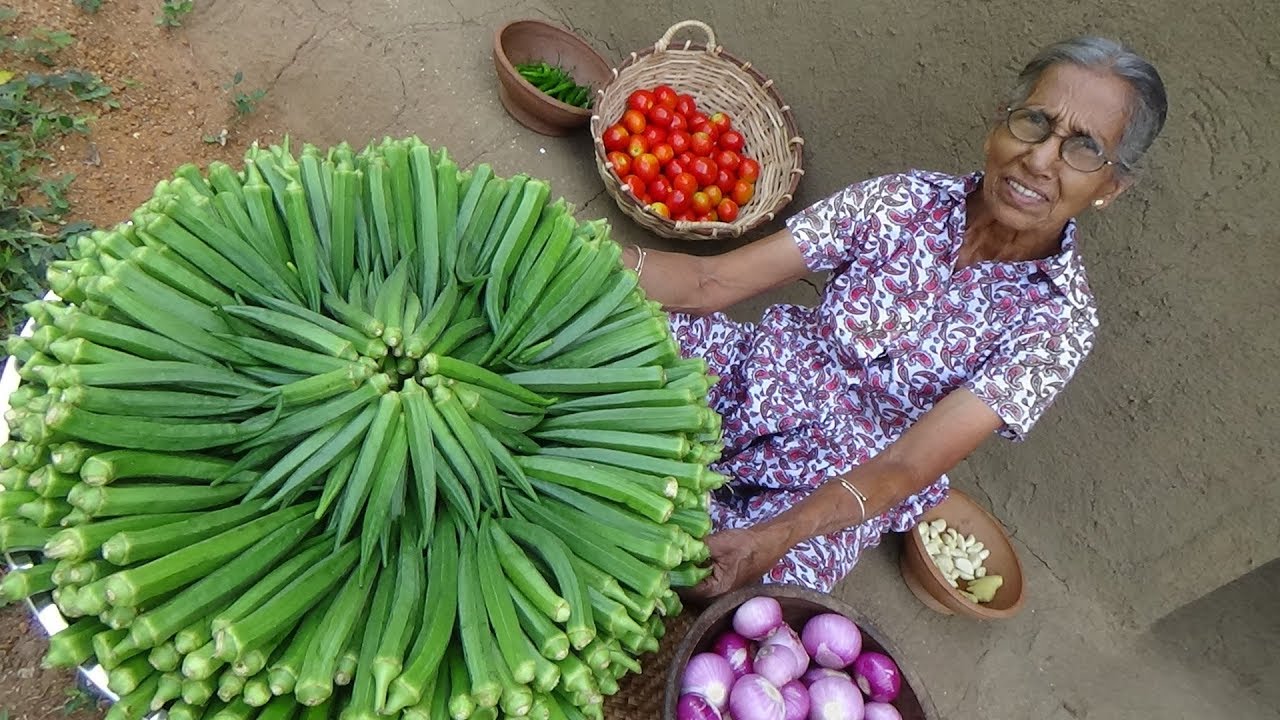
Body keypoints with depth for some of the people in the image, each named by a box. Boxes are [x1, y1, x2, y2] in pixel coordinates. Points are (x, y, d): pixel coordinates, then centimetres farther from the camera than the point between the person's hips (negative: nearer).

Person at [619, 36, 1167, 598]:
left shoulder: (1059, 317, -14)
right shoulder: (906, 200, -8)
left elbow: (907, 466, -23)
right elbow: (711, 283, -11)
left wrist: (771, 541, -39)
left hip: (847, 487, -2)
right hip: (758, 374, 3)